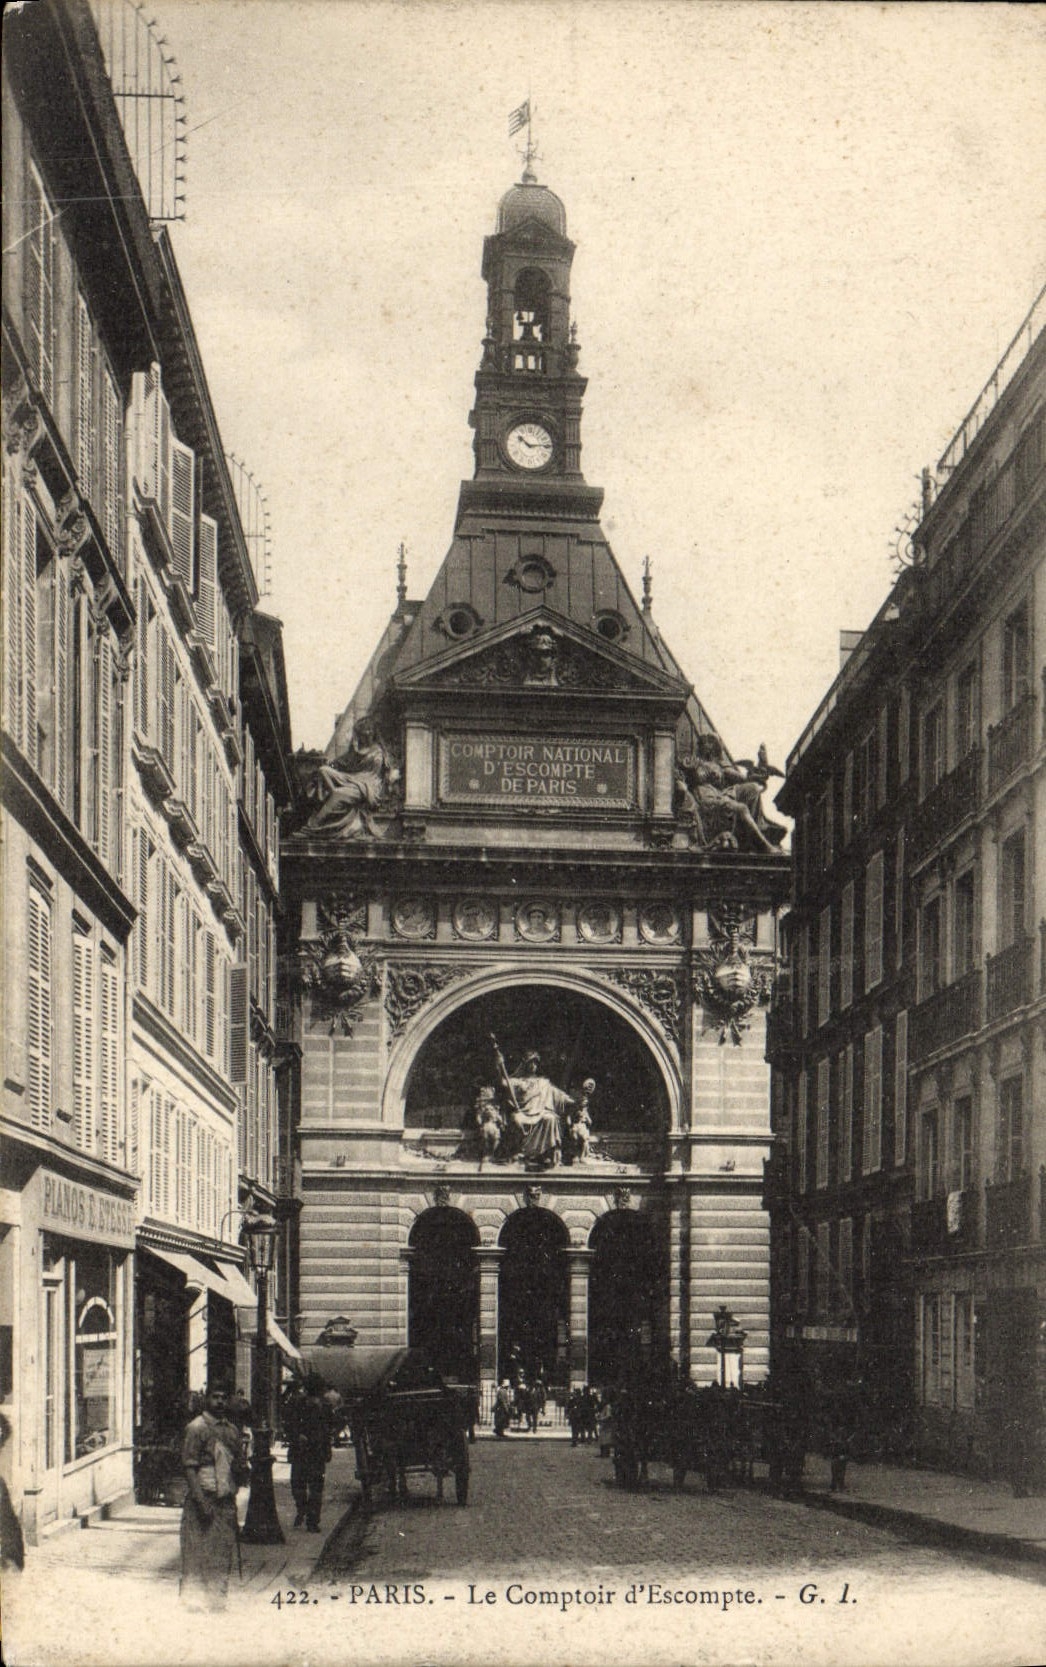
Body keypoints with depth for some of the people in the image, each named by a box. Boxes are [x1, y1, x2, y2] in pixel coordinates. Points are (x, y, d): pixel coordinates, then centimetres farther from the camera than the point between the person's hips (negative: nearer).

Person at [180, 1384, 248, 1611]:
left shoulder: (231, 1429, 14)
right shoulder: (196, 1428, -6)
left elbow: (239, 1463, 22)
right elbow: (189, 1467, -11)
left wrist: (241, 1471, -3)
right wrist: (201, 1500, -18)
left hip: (226, 1499, 6)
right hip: (203, 1497, -6)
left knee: (224, 1550, 8)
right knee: (198, 1551, -4)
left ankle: (217, 1597, 17)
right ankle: (195, 1598, 2)